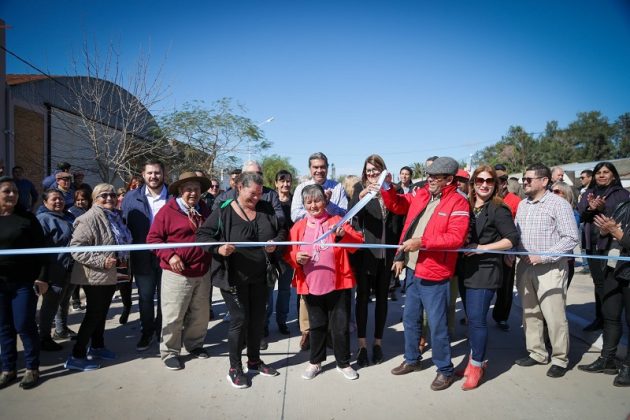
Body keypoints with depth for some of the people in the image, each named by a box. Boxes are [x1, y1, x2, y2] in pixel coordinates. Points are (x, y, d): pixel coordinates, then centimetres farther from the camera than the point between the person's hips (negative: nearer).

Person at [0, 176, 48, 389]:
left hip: (24, 282, -3)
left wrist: (42, 277, -8)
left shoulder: (27, 218, -2)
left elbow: (41, 250, -3)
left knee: (24, 325, 0)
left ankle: (32, 369, 14)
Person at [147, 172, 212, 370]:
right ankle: (170, 352, 19)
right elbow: (153, 238, -7)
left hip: (202, 273, 6)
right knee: (173, 316, 3)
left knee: (200, 314, 15)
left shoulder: (204, 210, 10)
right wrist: (170, 256, -18)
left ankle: (195, 344, 34)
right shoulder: (168, 211, -8)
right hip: (177, 273, -5)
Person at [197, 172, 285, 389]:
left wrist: (276, 242, -11)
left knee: (258, 319, 15)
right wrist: (218, 248, -26)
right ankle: (234, 368, 20)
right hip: (234, 277, -5)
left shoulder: (266, 209, 2)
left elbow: (281, 230, 11)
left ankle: (254, 360, 35)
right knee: (239, 320, 1)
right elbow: (202, 234, -8)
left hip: (260, 277, 5)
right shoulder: (224, 212, -10)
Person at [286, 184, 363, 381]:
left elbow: (358, 242, -11)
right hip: (311, 285, 2)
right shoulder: (299, 227, 3)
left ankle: (343, 363, 25)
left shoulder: (337, 221, -1)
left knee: (340, 325, 8)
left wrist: (343, 235, -29)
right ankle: (315, 362, 32)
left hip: (338, 284, -1)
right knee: (317, 325, 15)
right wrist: (297, 258, -14)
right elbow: (289, 253, 8)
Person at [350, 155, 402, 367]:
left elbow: (399, 222, 6)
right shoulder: (360, 188, 2)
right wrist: (361, 196, -33)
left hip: (386, 253, 2)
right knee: (363, 297, 5)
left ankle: (378, 342, 25)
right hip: (365, 252, -2)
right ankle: (362, 345, 15)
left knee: (382, 297, 11)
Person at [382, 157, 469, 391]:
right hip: (412, 269, 7)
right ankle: (412, 360, 38)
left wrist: (421, 241, -26)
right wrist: (387, 187, 2)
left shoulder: (458, 203, -12)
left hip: (434, 275, -7)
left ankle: (445, 370, 23)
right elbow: (396, 205, 19)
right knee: (410, 319, 19)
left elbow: (456, 238, -22)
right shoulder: (420, 195, 8)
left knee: (437, 325, 3)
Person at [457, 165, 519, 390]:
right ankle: (476, 357, 28)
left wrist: (482, 248, -16)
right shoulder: (467, 207, 11)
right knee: (471, 317, 14)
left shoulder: (498, 209, -6)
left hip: (485, 271, -6)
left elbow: (512, 239, -11)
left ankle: (477, 364, 9)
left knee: (477, 318, -6)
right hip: (466, 270, 6)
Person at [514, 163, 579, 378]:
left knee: (554, 316, -2)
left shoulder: (559, 204, -8)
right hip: (525, 267, 6)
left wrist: (543, 257, -18)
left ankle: (560, 359, 15)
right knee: (530, 313, 13)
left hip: (550, 269, -6)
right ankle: (536, 353, 27)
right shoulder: (522, 204, 12)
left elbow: (571, 238, -13)